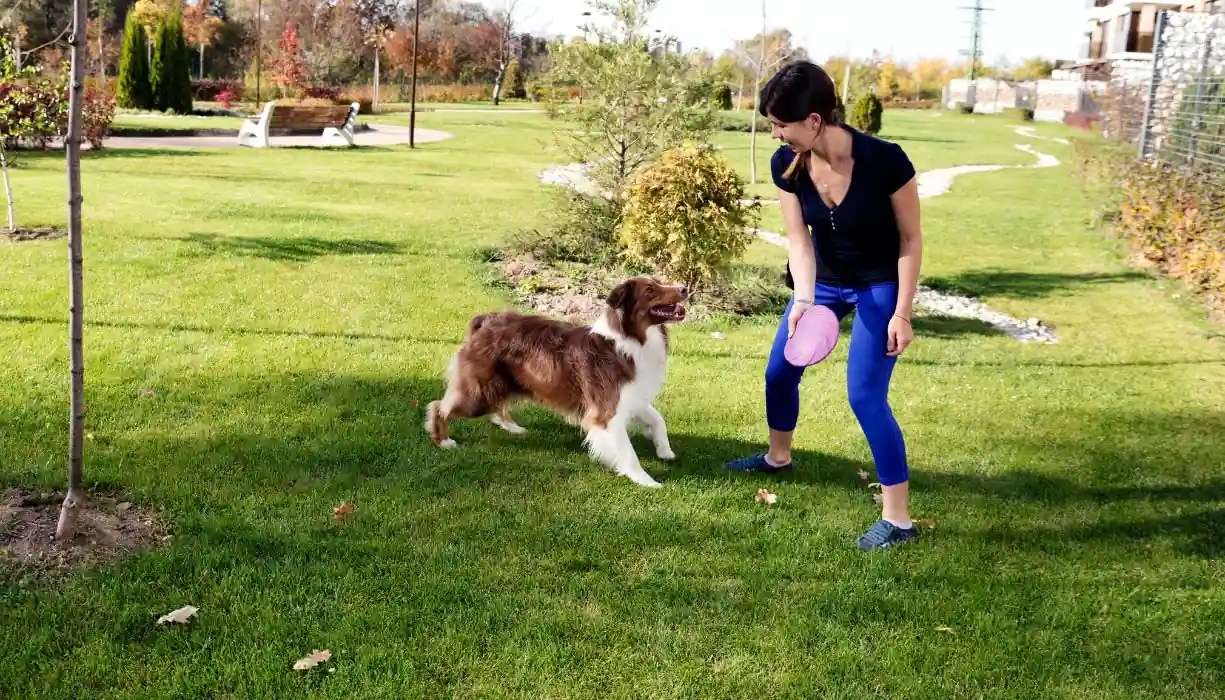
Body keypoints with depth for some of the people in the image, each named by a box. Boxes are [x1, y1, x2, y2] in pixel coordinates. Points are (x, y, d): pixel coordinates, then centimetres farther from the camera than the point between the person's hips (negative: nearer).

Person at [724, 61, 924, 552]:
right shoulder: (786, 164, -18)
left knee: (865, 396, -12)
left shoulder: (884, 160, -31)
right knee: (780, 370, 14)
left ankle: (898, 519, -1)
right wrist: (803, 300, -30)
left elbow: (910, 239, -19)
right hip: (823, 279, 6)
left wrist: (903, 314, -19)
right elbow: (799, 239, -14)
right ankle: (778, 457, 43)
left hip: (879, 285, -5)